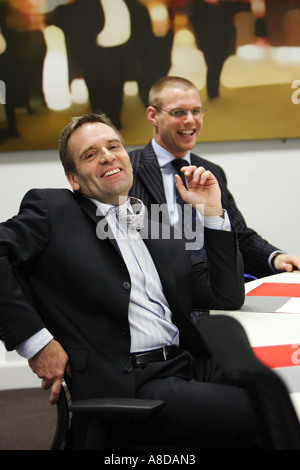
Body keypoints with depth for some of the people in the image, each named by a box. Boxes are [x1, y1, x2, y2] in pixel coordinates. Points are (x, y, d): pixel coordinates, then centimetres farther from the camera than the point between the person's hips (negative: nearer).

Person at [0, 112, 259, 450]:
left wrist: (212, 213, 10)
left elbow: (227, 298, 16)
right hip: (125, 385, -6)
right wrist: (34, 341, -12)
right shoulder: (51, 210, 7)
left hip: (188, 367, 6)